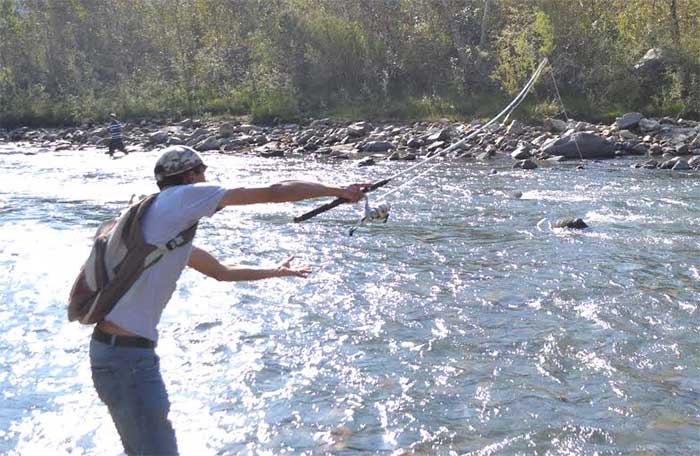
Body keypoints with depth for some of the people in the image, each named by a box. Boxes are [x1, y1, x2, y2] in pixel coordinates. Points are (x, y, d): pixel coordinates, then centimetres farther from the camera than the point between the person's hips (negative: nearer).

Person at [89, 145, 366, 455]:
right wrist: (339, 192, 4)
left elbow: (221, 271, 32)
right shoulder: (184, 195, -6)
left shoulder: (176, 228, 19)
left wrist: (276, 272, 43)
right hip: (127, 354, -10)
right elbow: (273, 193, -4)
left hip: (114, 348, 10)